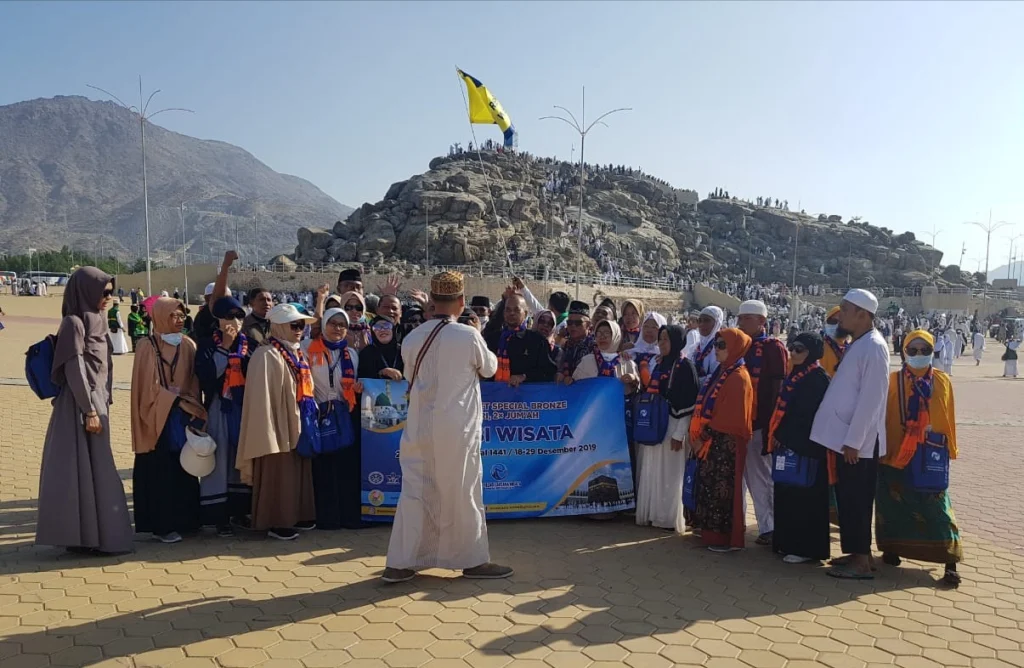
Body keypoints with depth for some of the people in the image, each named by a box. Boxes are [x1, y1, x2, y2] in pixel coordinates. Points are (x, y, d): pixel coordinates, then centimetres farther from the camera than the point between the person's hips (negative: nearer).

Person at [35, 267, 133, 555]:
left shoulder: (96, 322, 13)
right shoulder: (74, 323, -13)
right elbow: (74, 371, -17)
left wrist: (101, 406, 16)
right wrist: (89, 411, -18)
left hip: (96, 402, 9)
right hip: (80, 407, -9)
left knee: (95, 468, 12)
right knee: (80, 469, -4)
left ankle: (92, 533, 19)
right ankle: (81, 536, 2)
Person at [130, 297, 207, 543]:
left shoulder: (188, 346, 7)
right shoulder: (148, 348, -6)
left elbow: (195, 382, 6)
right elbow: (149, 388, -10)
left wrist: (193, 411, -7)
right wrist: (179, 403, -15)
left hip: (184, 419, 5)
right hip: (160, 420, -4)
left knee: (185, 470, 8)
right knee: (160, 472, 0)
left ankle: (183, 520, 17)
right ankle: (161, 524, 6)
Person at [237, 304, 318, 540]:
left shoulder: (297, 353, 11)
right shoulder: (267, 355, -15)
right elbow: (261, 397, -19)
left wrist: (311, 416, 15)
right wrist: (268, 433, -22)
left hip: (298, 424, 9)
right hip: (279, 425, -9)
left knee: (298, 472, 15)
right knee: (278, 475, -1)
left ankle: (295, 516, 26)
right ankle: (276, 522, 9)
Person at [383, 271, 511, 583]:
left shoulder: (411, 338, -1)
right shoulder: (469, 336, -12)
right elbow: (490, 368, 6)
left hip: (419, 427, 4)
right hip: (456, 429, -4)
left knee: (414, 492, 9)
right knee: (461, 494, 7)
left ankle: (400, 563, 10)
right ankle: (472, 559, 19)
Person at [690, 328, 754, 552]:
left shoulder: (738, 378, -15)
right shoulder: (721, 373, 13)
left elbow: (730, 417, -20)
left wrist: (705, 438, -15)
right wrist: (698, 435, 8)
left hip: (725, 443, -9)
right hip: (712, 442, 9)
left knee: (722, 489, -2)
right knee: (710, 486, 13)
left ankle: (727, 538, 6)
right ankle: (712, 531, 22)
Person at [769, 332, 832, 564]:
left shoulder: (818, 377, -12)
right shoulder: (794, 375, 16)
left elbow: (807, 415, -19)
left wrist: (785, 437, -18)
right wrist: (777, 435, 8)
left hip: (806, 446, -9)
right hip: (788, 443, 9)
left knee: (804, 496, -3)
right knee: (787, 494, 13)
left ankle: (807, 548, 4)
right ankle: (788, 543, 22)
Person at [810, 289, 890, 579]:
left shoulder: (873, 347, -15)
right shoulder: (856, 344, 13)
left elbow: (871, 398, -20)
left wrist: (853, 441, -19)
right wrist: (846, 439, 14)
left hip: (859, 442, -9)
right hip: (846, 437, 9)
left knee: (856, 501, 0)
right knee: (847, 499, 15)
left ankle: (862, 561, 9)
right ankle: (856, 552, 26)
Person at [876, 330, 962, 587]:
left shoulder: (943, 381, 3)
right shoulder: (893, 381, -2)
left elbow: (949, 419, 9)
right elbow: (883, 417, -1)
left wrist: (949, 449, 9)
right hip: (896, 455, 0)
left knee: (936, 506, -3)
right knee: (894, 503, 10)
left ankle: (950, 561, -2)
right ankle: (892, 548, 28)